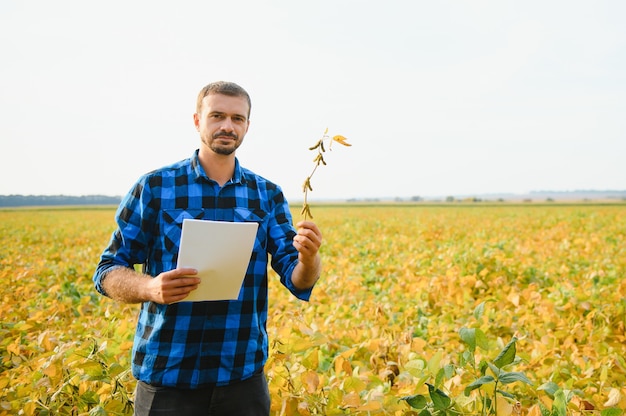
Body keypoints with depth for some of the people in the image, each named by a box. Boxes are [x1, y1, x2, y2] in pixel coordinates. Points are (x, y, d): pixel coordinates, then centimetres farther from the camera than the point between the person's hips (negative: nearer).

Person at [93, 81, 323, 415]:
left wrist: (308, 257, -24)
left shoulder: (268, 196, 3)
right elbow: (108, 273, -2)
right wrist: (151, 287, -23)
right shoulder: (155, 187, -4)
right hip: (167, 376, -2)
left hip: (244, 374, 2)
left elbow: (297, 281, -1)